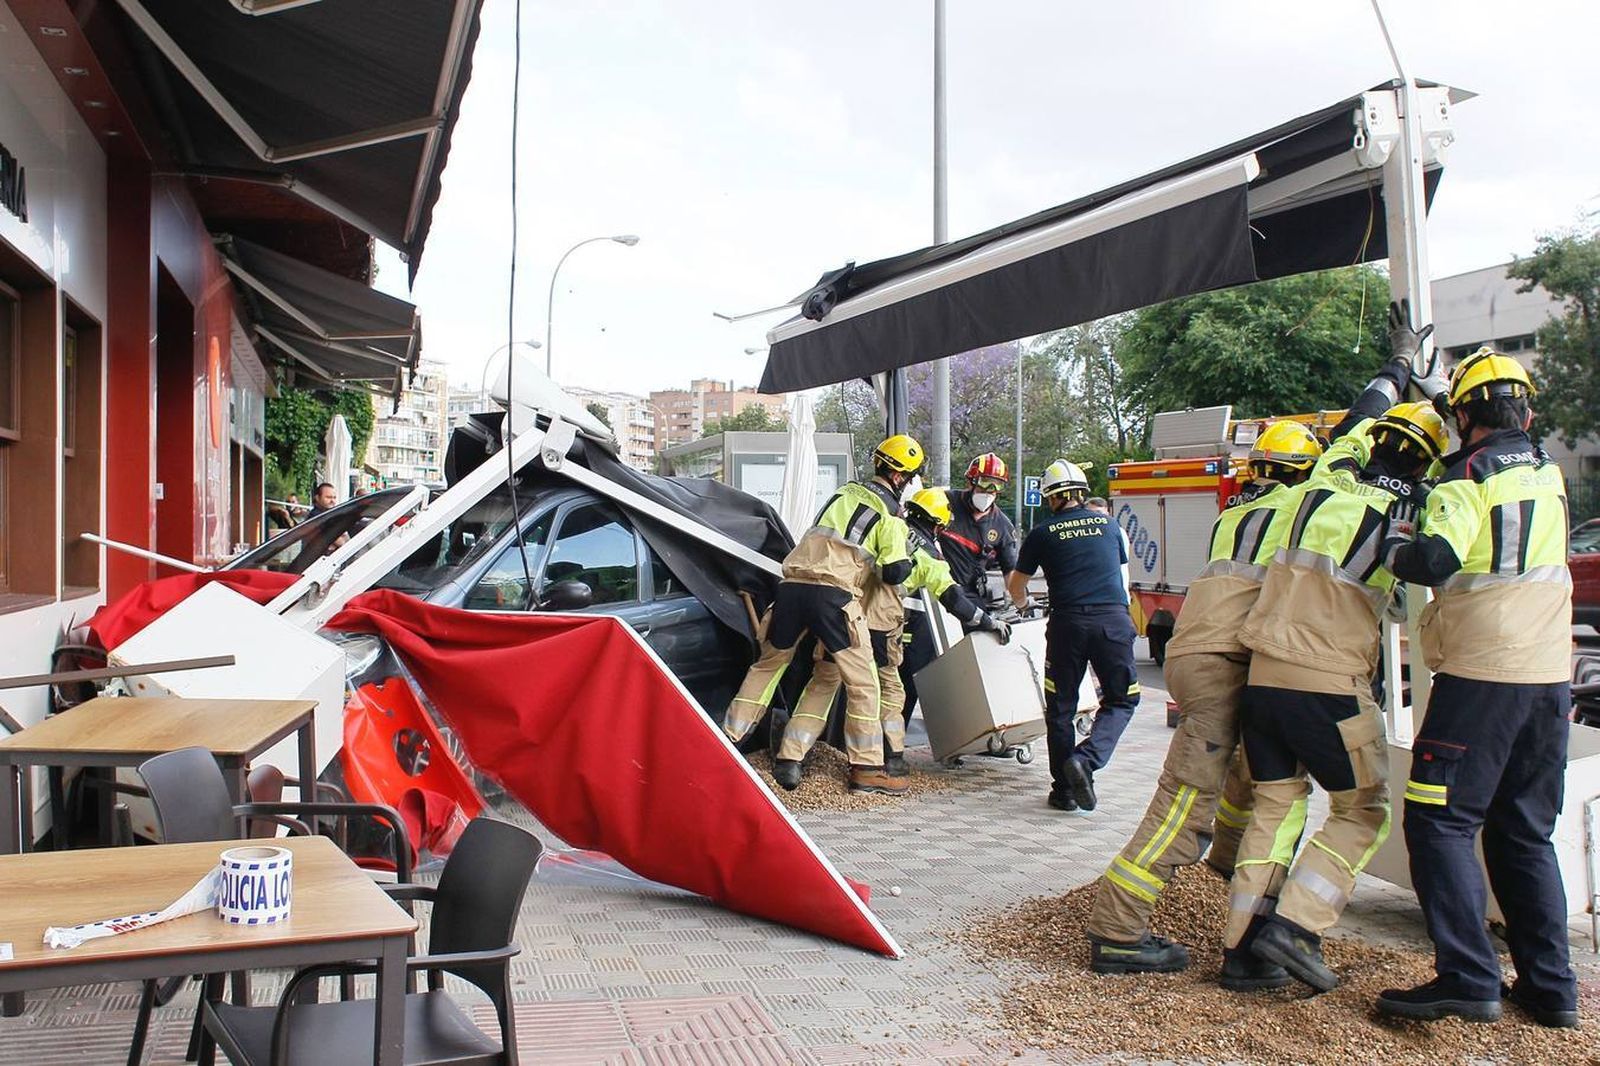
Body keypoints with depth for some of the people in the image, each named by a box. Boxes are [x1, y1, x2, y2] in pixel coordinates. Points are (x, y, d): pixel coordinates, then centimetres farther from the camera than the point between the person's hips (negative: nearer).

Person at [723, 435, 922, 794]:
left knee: (768, 664, 20)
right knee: (862, 682, 4)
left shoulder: (845, 491, 22)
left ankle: (727, 738, 22)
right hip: (834, 595, -5)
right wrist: (908, 560, 20)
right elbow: (894, 573, -2)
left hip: (793, 585, 6)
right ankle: (865, 768, 4)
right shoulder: (891, 514, 6)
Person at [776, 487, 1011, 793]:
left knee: (822, 682, 11)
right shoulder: (929, 556, 10)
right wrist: (992, 623, 18)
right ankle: (893, 767, 16)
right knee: (890, 690, 15)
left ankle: (790, 758, 7)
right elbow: (955, 601, 7)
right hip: (879, 622, -3)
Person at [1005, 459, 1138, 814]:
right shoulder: (1108, 525, 14)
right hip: (1115, 619, 1)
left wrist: (1022, 604, 42)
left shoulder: (1043, 533, 7)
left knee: (1060, 708, 10)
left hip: (1069, 622, -1)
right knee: (1121, 699, 13)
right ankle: (1086, 759, -9)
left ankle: (1064, 790, 11)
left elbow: (1015, 585, 19)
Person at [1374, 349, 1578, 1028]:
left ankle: (1469, 979, -10)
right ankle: (1550, 988, 15)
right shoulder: (1549, 475, 14)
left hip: (1481, 673, -7)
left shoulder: (1467, 479, -9)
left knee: (1439, 823, -4)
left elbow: (1435, 561, -23)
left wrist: (1396, 545, -4)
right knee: (1526, 834, 14)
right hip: (1550, 674, 8)